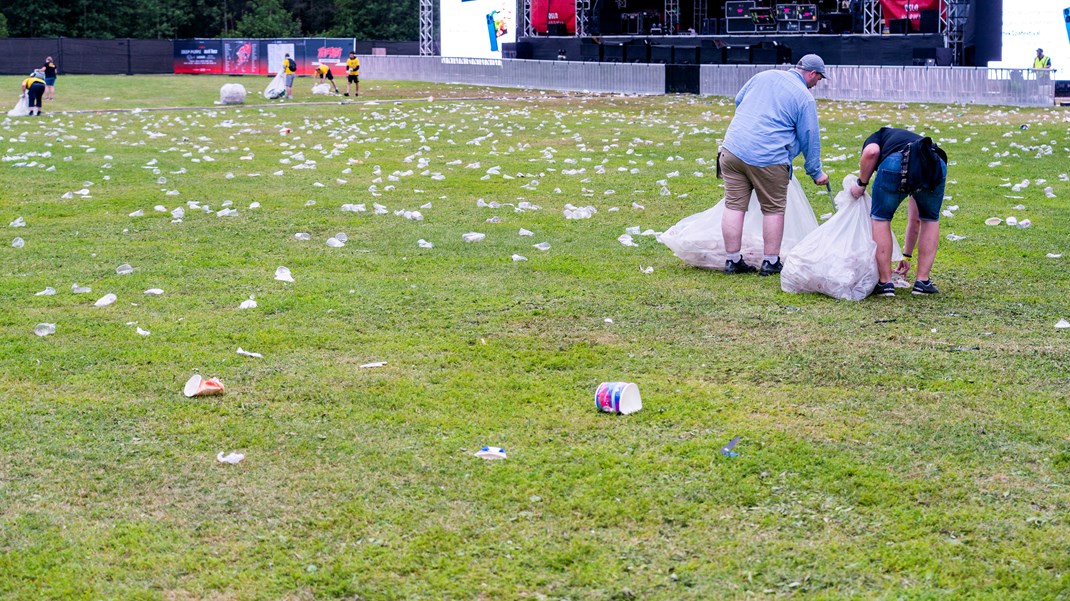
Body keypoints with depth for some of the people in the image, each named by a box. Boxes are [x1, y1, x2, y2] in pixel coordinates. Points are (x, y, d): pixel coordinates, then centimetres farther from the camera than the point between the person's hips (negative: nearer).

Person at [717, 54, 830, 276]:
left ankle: (732, 260, 11)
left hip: (732, 148, 5)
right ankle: (771, 262, 14)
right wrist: (816, 172, 13)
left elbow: (738, 100, 24)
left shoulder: (764, 75, 12)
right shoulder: (805, 98, -2)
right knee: (773, 209, 10)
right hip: (768, 159, -5)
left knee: (734, 206, 6)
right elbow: (810, 139, 2)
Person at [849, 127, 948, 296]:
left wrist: (861, 183, 18)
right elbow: (915, 218, 48)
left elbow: (871, 152, 4)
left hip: (897, 163, -4)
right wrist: (907, 255, 56)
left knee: (880, 218, 20)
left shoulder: (878, 136, 36)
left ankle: (885, 283, 17)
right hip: (936, 166, 4)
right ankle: (923, 281, 25)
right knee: (930, 220, 30)